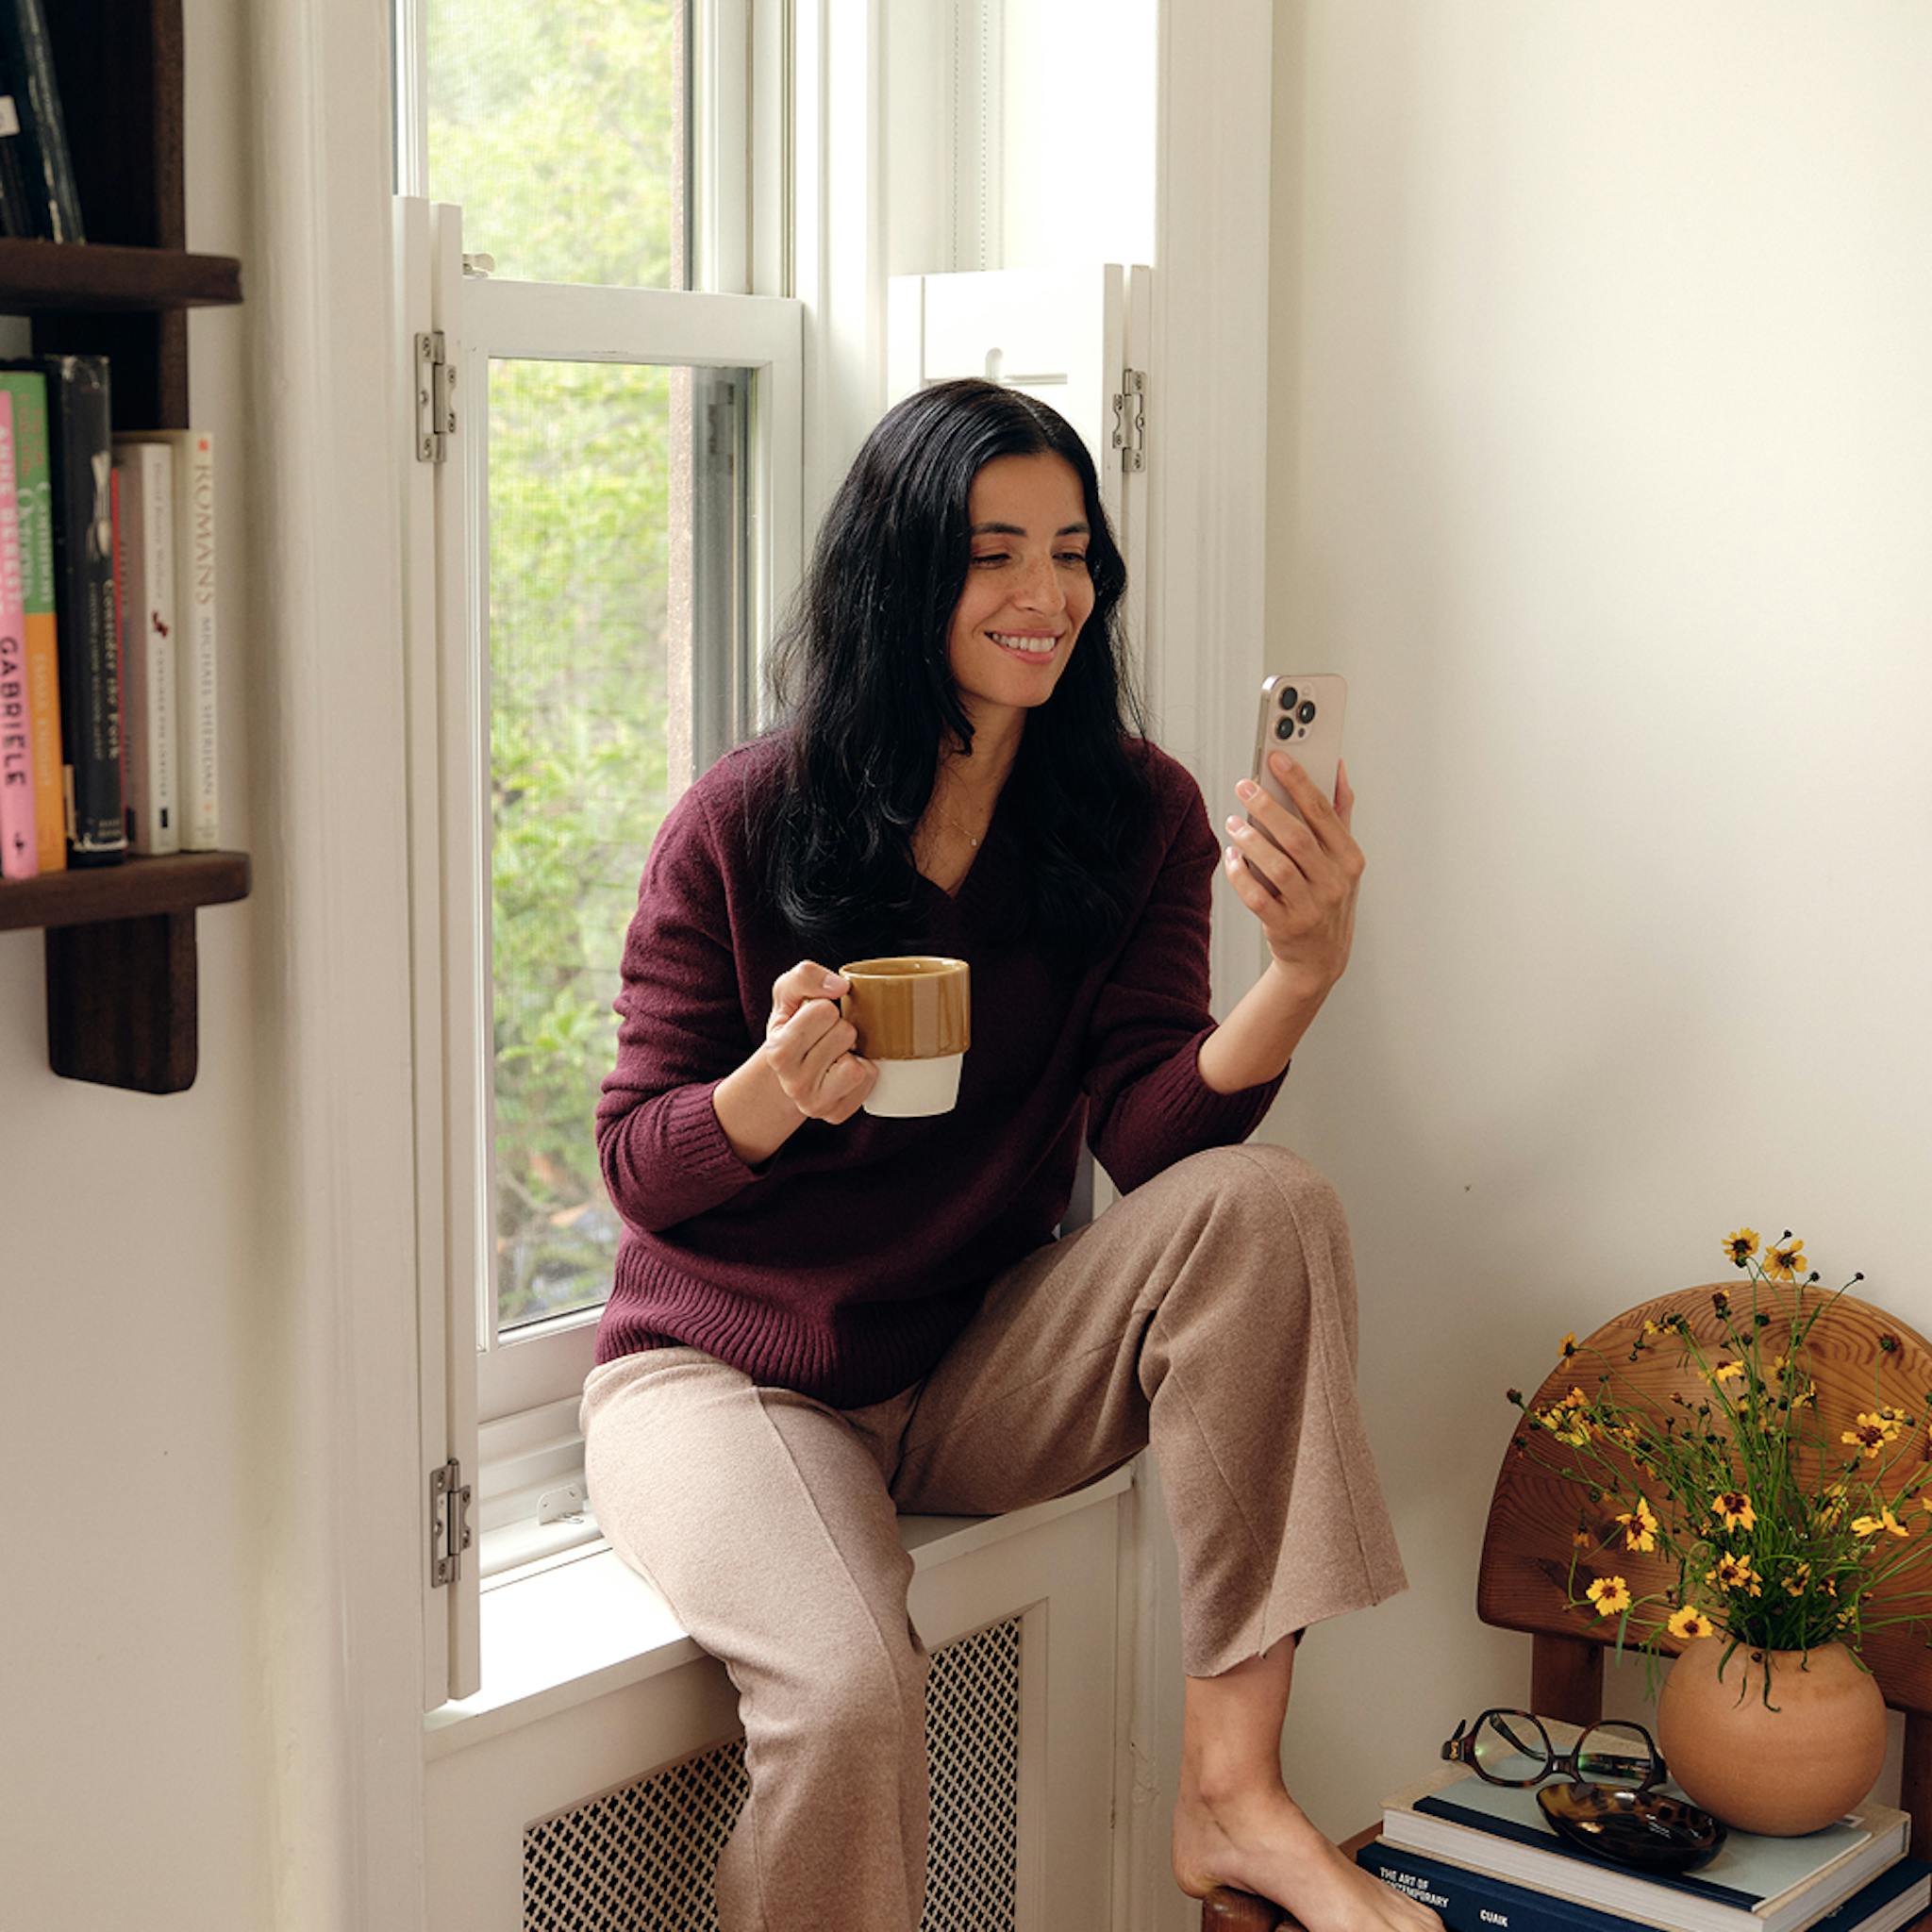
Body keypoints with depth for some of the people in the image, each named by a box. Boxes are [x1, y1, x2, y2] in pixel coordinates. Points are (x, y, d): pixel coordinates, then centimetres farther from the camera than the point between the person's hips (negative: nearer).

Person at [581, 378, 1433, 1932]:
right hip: (727, 1370, -3)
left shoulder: (1137, 814, -2)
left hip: (978, 1372, 3)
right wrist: (777, 1089, -29)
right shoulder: (741, 826, -10)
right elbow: (639, 1167, -6)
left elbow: (1151, 1133, -11)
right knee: (851, 1692, -32)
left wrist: (1301, 975, -30)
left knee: (1265, 1205, -24)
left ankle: (1233, 1786, -22)